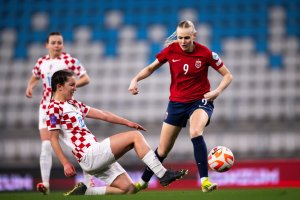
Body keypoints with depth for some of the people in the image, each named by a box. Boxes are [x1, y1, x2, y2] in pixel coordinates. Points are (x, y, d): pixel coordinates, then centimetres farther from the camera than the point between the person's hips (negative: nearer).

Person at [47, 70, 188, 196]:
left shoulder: (73, 104, 21)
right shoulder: (54, 108, -6)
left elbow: (102, 115, 22)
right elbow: (53, 139, -10)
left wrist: (127, 122, 20)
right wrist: (66, 164, -16)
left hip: (97, 157, 10)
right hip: (89, 155, -10)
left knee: (129, 188, 5)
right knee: (135, 136, -11)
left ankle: (84, 192, 7)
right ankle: (163, 174, -13)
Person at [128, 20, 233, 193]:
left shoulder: (205, 53, -13)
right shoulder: (171, 50, -7)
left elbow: (228, 75, -5)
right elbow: (151, 68, 7)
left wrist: (217, 91, -23)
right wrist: (136, 79, -11)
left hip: (200, 101, -3)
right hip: (176, 102, 3)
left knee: (196, 133, -36)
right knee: (163, 150, 9)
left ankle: (205, 181, -34)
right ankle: (143, 182, 34)